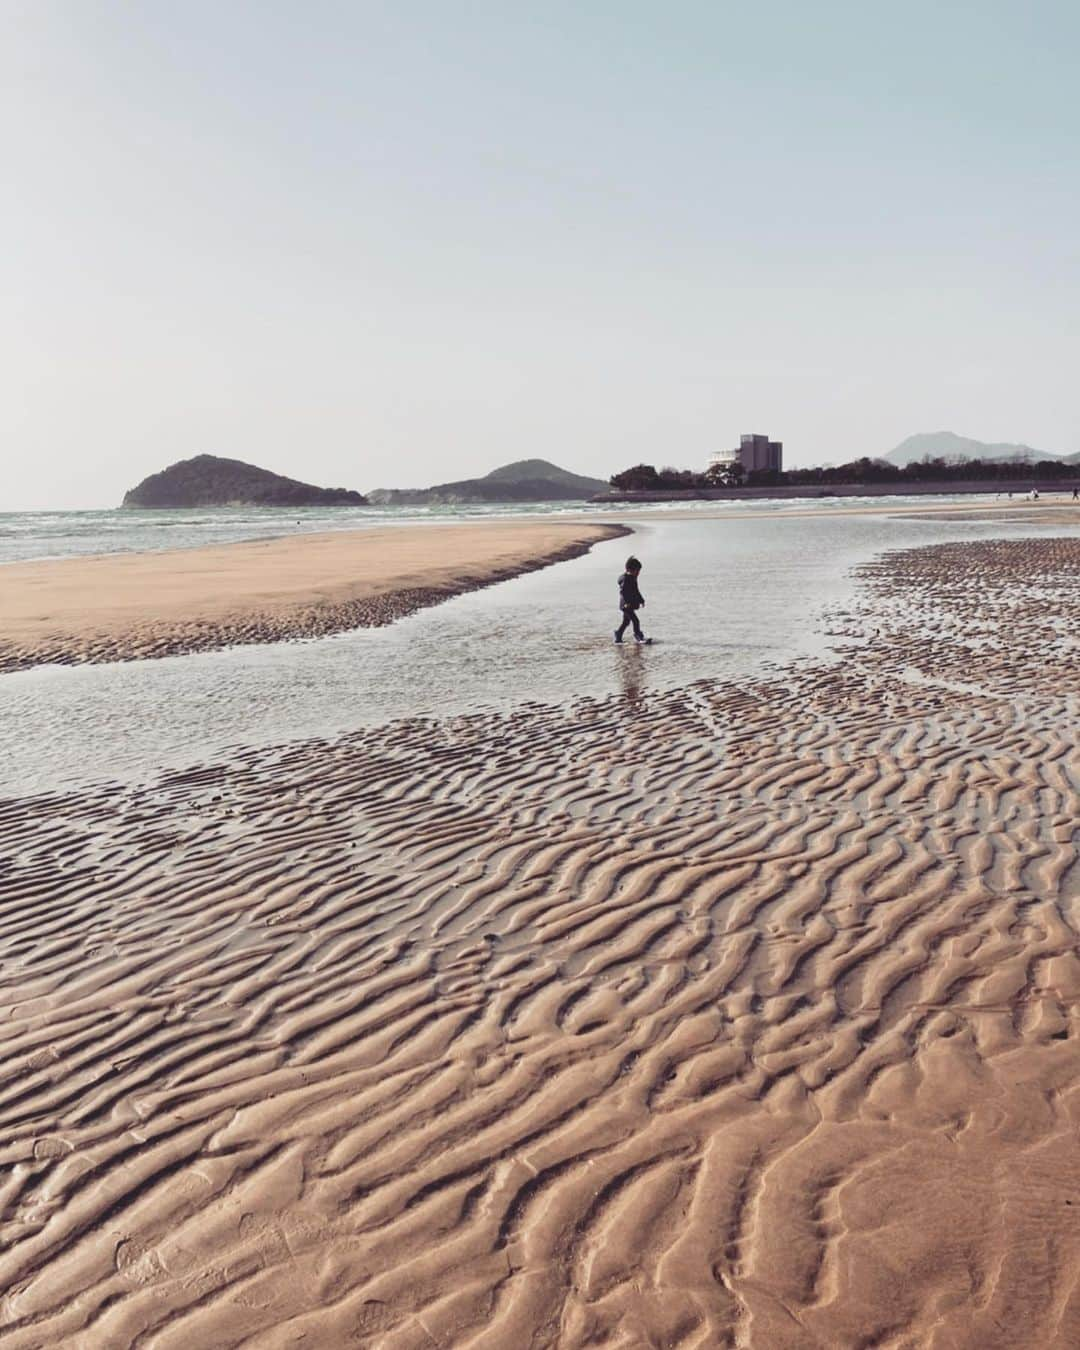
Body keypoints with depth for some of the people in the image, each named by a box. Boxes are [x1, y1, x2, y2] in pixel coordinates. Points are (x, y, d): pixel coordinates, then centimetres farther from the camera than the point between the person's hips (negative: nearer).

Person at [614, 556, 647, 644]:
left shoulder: (633, 579, 14)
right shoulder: (625, 579, -17)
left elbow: (636, 591, 24)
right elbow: (622, 591, -24)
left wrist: (641, 600, 21)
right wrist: (627, 602, -29)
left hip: (631, 605, 10)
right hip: (626, 605, -10)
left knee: (626, 622, 16)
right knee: (635, 620, -12)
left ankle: (618, 637, 25)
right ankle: (638, 636, -7)